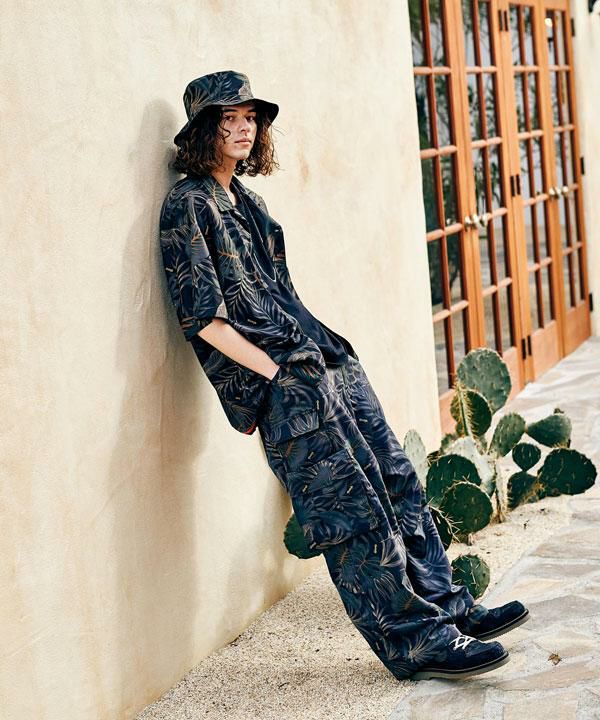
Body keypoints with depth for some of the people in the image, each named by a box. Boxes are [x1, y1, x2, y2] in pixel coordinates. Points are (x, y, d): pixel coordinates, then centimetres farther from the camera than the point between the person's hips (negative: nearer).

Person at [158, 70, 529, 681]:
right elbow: (203, 318, -12)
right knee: (354, 511, -8)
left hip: (327, 362, 9)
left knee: (397, 484, 7)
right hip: (282, 383, -9)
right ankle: (417, 640, -1)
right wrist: (276, 372, -16)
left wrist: (323, 352, 13)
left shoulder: (244, 196, 19)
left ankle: (446, 606, 15)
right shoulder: (187, 206, -6)